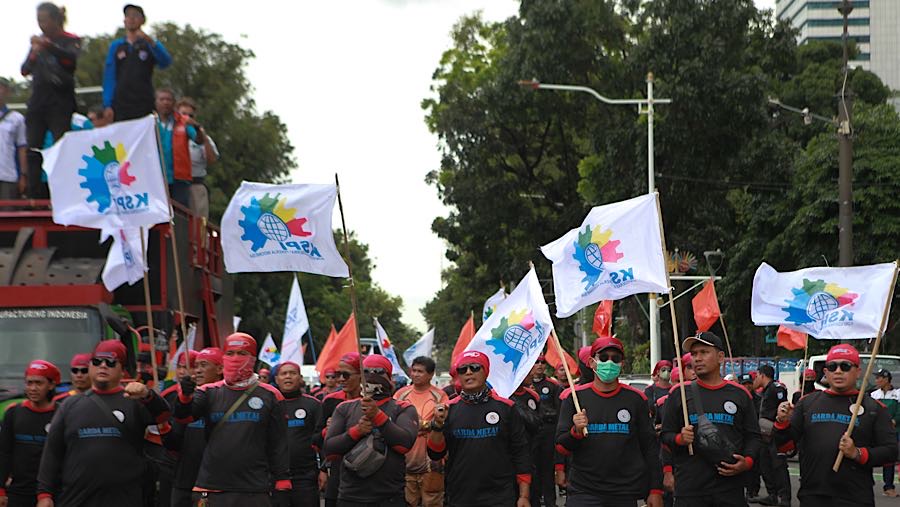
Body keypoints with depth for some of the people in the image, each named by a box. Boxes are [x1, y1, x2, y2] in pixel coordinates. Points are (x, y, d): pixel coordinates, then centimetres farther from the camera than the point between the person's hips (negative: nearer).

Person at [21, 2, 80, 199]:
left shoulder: (71, 40, 1)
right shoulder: (38, 41, 16)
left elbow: (72, 58, -20)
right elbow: (25, 70, 13)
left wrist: (47, 45, -31)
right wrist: (33, 55, -7)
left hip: (60, 103, -5)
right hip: (37, 102, 6)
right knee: (33, 151, 0)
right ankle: (34, 197, 0)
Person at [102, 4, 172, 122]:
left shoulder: (151, 45, 10)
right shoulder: (116, 46, 14)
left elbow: (165, 62, -10)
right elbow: (109, 77, 8)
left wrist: (151, 42, -25)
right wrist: (107, 105, -3)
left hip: (144, 105, -1)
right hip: (120, 106, 1)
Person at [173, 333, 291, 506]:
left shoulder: (270, 396, 6)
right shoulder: (209, 392, 10)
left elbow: (279, 443, 5)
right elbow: (184, 415, -6)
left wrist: (282, 484, 1)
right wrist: (185, 396, -27)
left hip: (254, 492, -1)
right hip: (210, 490, 1)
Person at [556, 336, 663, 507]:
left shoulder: (636, 398, 6)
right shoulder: (574, 396, 3)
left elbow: (650, 446, 7)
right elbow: (561, 446, 3)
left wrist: (656, 490, 2)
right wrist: (576, 432, -18)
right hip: (583, 492, -1)